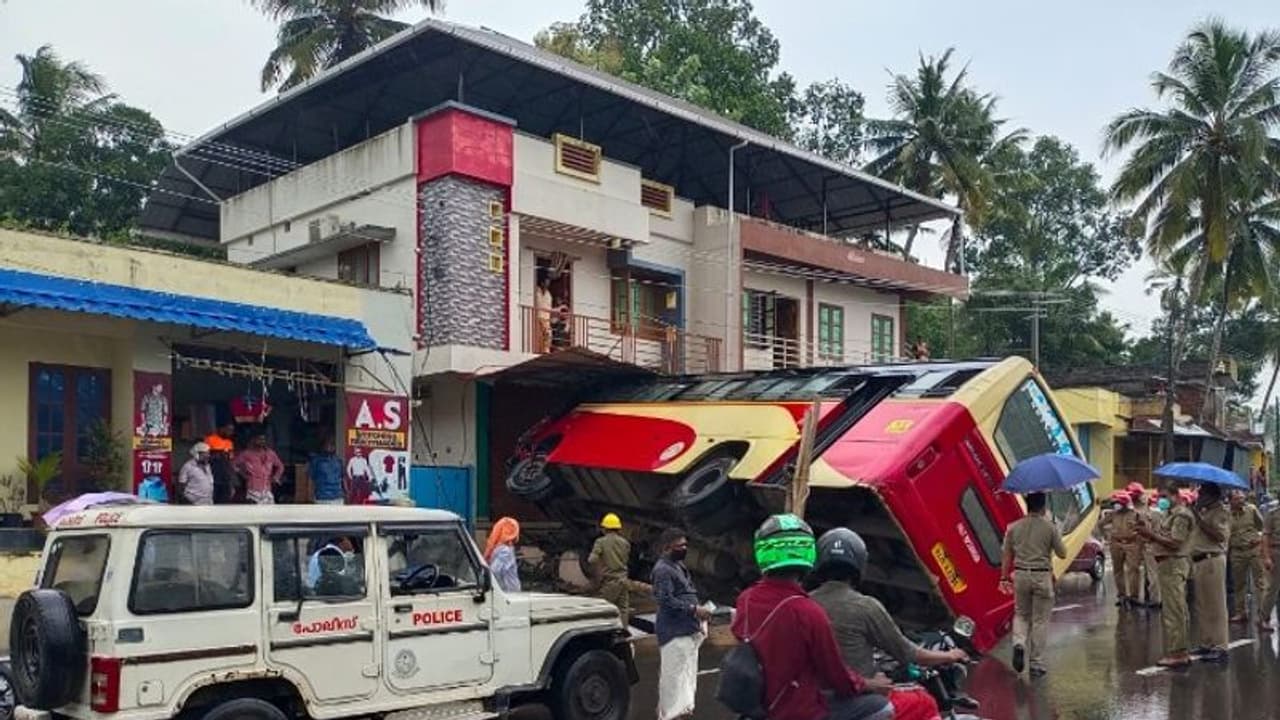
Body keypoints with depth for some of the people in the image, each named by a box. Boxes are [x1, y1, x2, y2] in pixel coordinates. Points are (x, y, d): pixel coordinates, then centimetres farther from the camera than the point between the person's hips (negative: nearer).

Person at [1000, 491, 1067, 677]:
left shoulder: (1014, 527, 2)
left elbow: (1007, 556, 5)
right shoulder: (1050, 527, -7)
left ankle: (1019, 643, -8)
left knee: (1021, 614, 20)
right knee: (1040, 620, 6)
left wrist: (1004, 578, 14)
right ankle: (1036, 664, 9)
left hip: (1021, 575, 3)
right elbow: (1062, 554, -1)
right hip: (1042, 576, -2)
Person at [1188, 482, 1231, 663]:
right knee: (1202, 605, 13)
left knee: (1215, 605, -6)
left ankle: (1220, 647, -3)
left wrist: (1199, 518, -19)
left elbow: (1220, 535, -21)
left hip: (1212, 561, -8)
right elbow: (1195, 534, 18)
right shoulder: (1203, 512, 15)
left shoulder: (1222, 512, -7)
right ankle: (1206, 643, 21)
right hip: (1198, 561, 8)